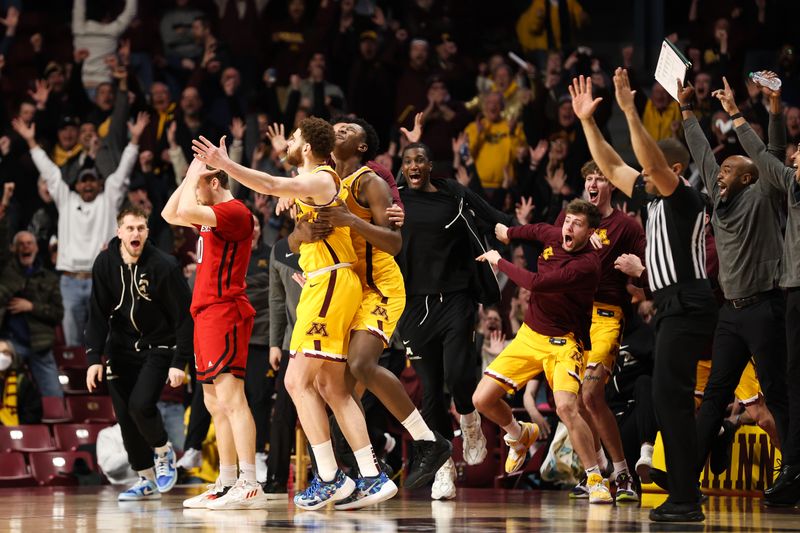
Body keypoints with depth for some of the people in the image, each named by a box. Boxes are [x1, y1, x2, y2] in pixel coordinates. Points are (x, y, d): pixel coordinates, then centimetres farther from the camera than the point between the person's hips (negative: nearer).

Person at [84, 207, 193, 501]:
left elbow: (185, 316, -13)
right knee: (125, 415, 1)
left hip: (157, 347, -4)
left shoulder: (164, 266, -16)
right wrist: (94, 358, -10)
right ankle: (146, 480, 16)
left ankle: (163, 451, 9)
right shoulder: (105, 264, -5)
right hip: (121, 349, 4)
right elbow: (98, 315, -1)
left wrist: (179, 362, -17)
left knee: (141, 404, -21)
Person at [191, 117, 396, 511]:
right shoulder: (321, 181, 20)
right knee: (331, 387, 8)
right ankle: (372, 478, 5)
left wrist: (225, 164, -27)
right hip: (326, 283, 10)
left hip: (329, 282, -10)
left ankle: (330, 478, -13)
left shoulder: (319, 179, -10)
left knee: (298, 379, -12)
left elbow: (272, 186, -26)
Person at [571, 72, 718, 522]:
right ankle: (684, 496, 16)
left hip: (687, 308, -10)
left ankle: (686, 501, -16)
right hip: (674, 309, 10)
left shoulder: (685, 197, -8)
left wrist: (630, 111, -30)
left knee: (672, 398, -14)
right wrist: (588, 121, 16)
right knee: (668, 400, 11)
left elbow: (653, 161, -25)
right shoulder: (655, 197, 16)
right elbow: (613, 167, 22)